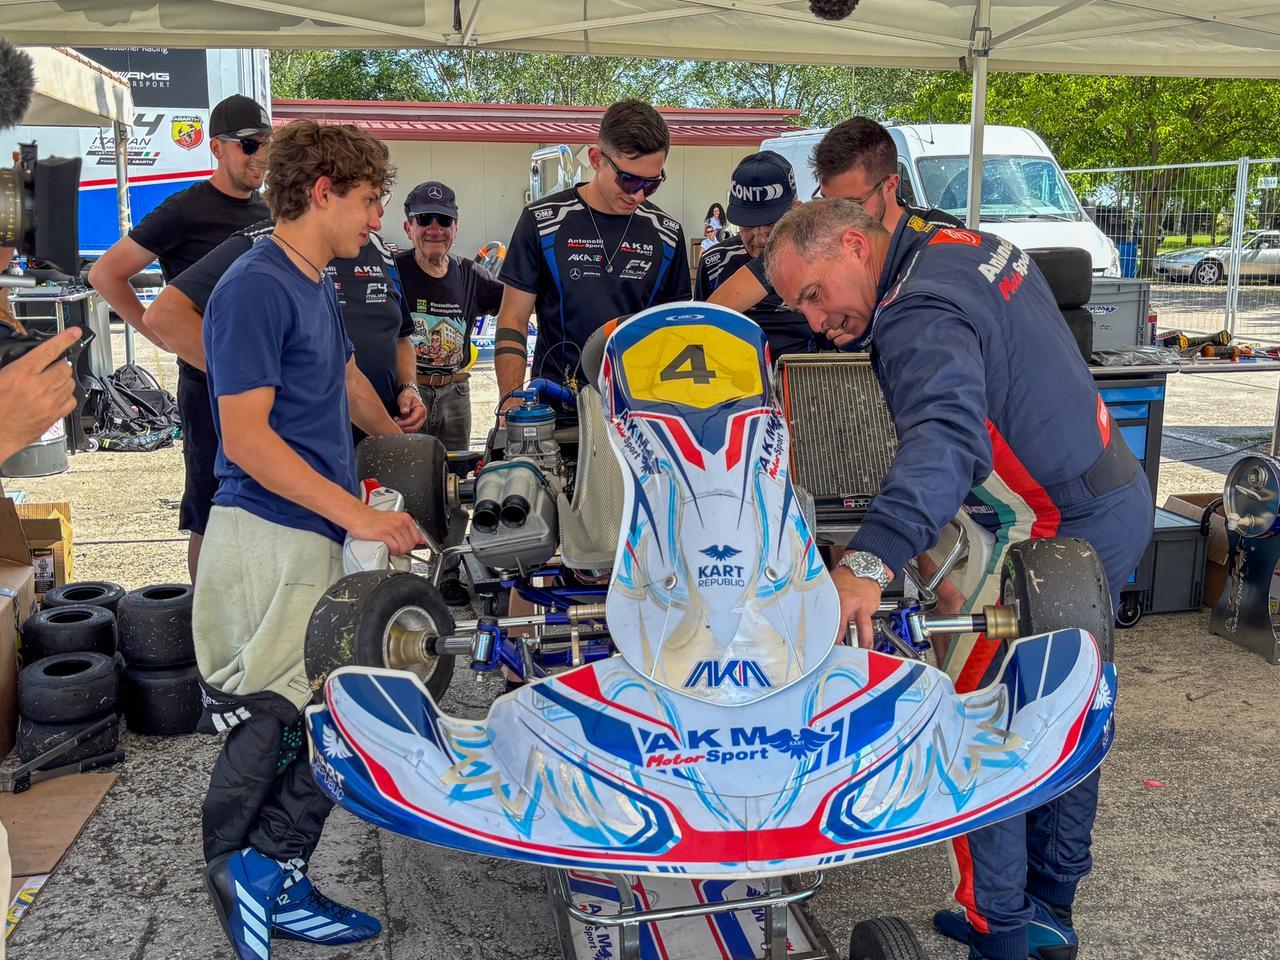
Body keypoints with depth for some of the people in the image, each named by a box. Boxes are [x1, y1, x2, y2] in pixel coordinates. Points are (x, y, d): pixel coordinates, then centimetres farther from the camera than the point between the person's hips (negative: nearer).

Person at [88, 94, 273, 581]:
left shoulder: (267, 215, 12)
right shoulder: (186, 210, -8)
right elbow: (105, 273, -7)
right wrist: (160, 335, -9)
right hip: (209, 380, -6)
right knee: (210, 509, 1)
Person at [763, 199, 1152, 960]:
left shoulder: (920, 314, -23)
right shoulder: (970, 242, 8)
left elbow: (946, 434, -42)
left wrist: (870, 561, -53)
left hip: (1056, 539, -11)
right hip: (1119, 504, 11)